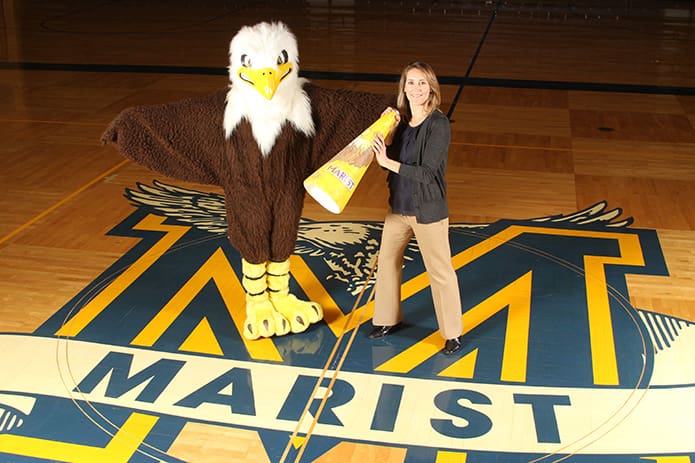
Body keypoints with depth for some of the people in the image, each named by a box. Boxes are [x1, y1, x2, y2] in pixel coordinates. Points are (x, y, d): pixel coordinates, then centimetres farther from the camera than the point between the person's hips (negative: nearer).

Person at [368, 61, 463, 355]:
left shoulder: (439, 125, -19)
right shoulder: (401, 119, 1)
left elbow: (427, 173, -23)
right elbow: (389, 159, 3)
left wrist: (388, 162, -23)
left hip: (428, 212, -7)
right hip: (398, 207, 7)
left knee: (440, 272, 5)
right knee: (387, 262, 18)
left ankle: (452, 333, 22)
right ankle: (388, 319, 39)